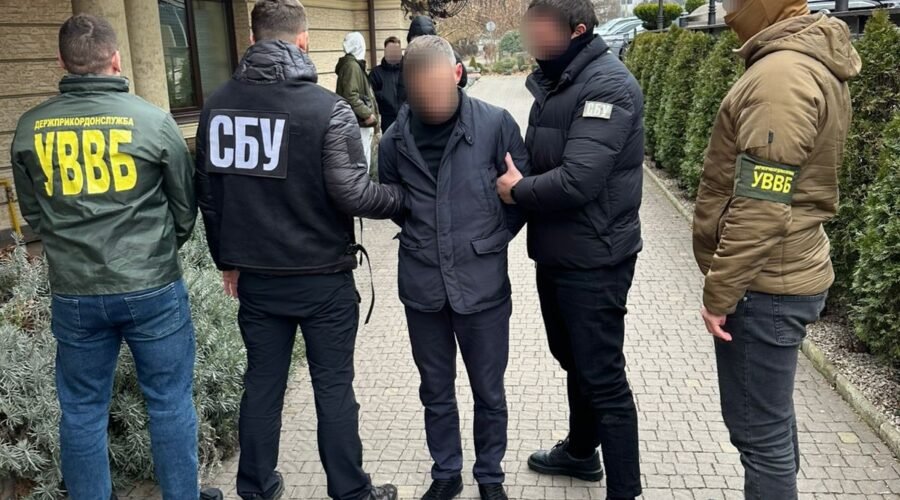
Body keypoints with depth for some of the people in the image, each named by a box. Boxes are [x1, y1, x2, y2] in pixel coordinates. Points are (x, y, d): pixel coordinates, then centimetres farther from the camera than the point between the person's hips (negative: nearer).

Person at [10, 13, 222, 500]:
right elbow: (185, 208, 2)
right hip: (152, 288, -2)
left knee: (82, 411, 15)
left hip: (73, 293, 3)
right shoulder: (154, 120, -9)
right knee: (170, 403, 11)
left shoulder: (30, 128, -2)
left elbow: (32, 211, 11)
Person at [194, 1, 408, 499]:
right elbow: (352, 193, -18)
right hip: (322, 277, -4)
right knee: (333, 388, 8)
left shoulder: (217, 105, 1)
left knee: (261, 384, 16)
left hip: (256, 276, 4)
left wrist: (227, 259, 18)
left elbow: (208, 194, 7)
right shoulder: (328, 108, -15)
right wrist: (404, 197, 0)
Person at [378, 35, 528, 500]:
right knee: (436, 391, 18)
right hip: (422, 285, 2)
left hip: (482, 283, -2)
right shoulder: (395, 139, -3)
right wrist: (421, 235, 7)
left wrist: (489, 239, 0)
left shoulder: (495, 124, -11)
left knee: (489, 392, 14)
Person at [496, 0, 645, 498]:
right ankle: (580, 451, 45)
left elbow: (578, 180, -28)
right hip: (555, 253, 9)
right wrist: (519, 182, -3)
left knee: (603, 378, 0)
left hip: (592, 262, -9)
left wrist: (519, 191, -13)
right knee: (573, 360, 24)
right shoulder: (554, 79, 10)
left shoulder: (607, 86, -20)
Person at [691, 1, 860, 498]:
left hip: (762, 286, -10)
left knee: (759, 430, 2)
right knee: (772, 418, 21)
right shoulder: (809, 61, 12)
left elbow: (760, 209, -25)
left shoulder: (780, 76, -21)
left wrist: (719, 292, -16)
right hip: (783, 276, 10)